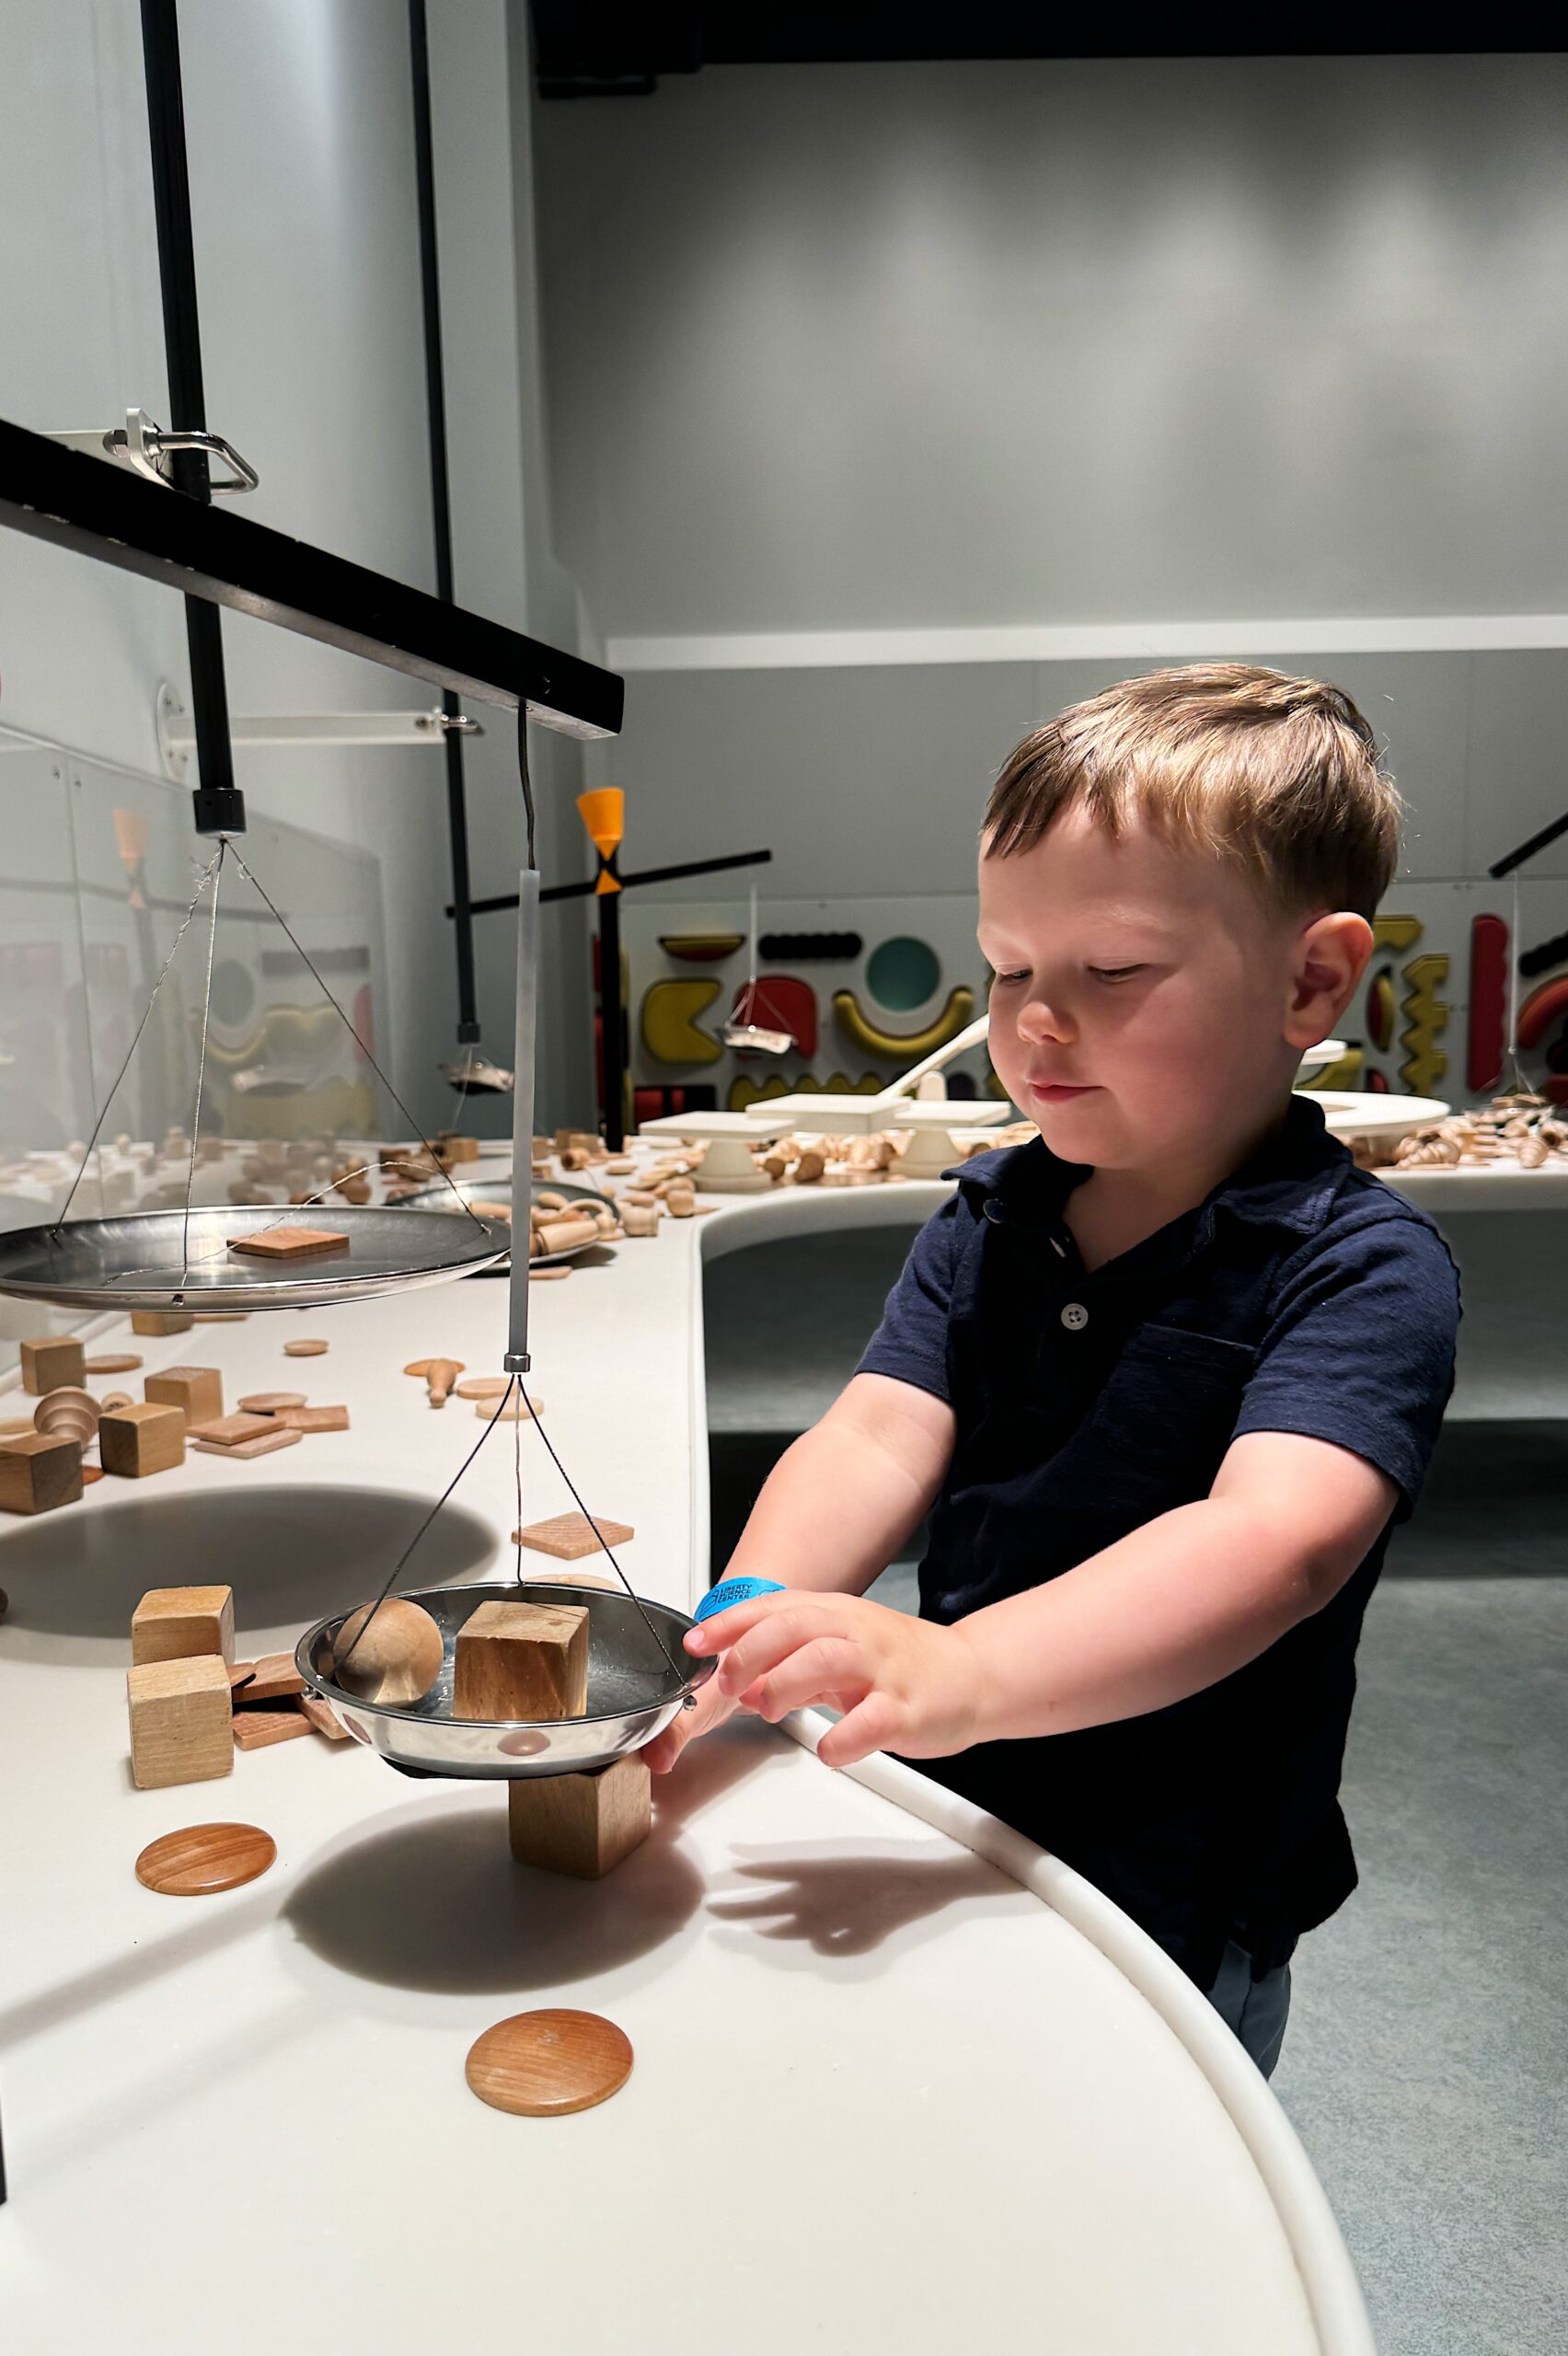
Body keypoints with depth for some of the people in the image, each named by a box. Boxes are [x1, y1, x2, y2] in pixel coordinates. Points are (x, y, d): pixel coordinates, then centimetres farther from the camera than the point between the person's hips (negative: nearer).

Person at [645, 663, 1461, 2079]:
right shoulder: (988, 1219, -3)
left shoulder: (1362, 1267, -20)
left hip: (1173, 1924, -4)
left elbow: (1271, 1541, -35)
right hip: (946, 1850, 5)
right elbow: (876, 1443, -14)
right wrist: (746, 1631, -33)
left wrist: (964, 1673, -50)